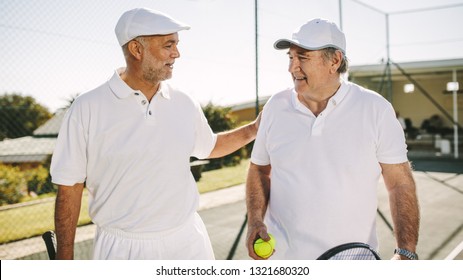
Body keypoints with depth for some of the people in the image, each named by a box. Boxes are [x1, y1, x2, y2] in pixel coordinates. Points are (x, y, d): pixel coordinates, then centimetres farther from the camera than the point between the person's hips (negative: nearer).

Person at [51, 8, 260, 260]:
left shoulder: (185, 105, 2)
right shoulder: (88, 108, -10)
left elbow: (210, 146, 21)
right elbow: (69, 188, -6)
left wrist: (254, 128, 11)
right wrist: (65, 257, -5)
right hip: (123, 248, -3)